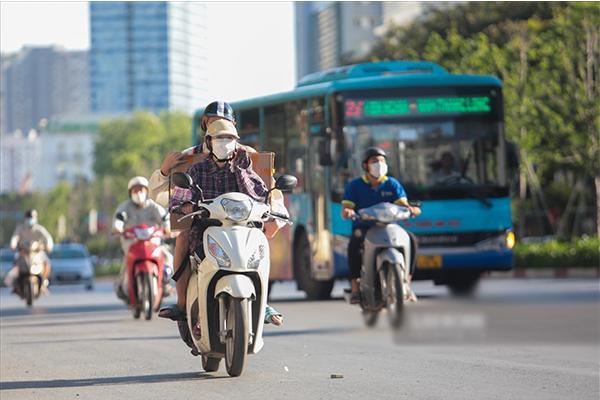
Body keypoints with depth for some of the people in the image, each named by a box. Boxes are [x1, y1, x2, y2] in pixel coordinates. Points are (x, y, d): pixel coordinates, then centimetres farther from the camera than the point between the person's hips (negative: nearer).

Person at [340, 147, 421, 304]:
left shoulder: (392, 184, 12)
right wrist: (347, 212, -27)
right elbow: (345, 209, -1)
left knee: (411, 239, -25)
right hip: (363, 228, -2)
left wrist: (411, 209, -24)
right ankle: (355, 286, -32)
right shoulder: (354, 185, 7)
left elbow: (403, 204, 0)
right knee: (355, 242, -36)